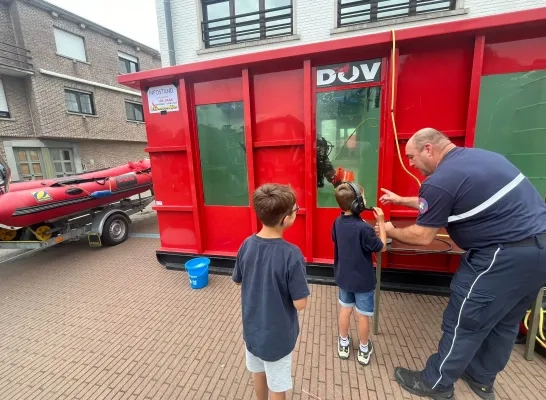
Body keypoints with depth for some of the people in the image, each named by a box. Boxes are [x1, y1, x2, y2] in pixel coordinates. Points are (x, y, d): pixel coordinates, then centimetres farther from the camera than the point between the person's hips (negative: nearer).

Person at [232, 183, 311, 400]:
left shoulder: (247, 245, -15)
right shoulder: (291, 254, -31)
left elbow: (237, 279, 1)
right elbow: (300, 303, -22)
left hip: (252, 327, 5)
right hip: (277, 334, -5)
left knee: (258, 372, 30)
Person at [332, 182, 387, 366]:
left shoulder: (337, 222, -8)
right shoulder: (364, 228, -28)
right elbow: (382, 247, -13)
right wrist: (381, 222, -9)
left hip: (343, 277, 5)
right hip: (363, 280, -5)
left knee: (345, 309, 22)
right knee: (363, 315, 16)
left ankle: (344, 345, 39)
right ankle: (364, 350, 37)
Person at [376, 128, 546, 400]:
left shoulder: (441, 180, -20)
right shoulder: (476, 157, 11)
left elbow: (422, 237, -12)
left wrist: (390, 231, 5)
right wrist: (401, 200, 26)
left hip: (506, 255, -10)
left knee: (463, 324, 6)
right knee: (503, 322, 22)